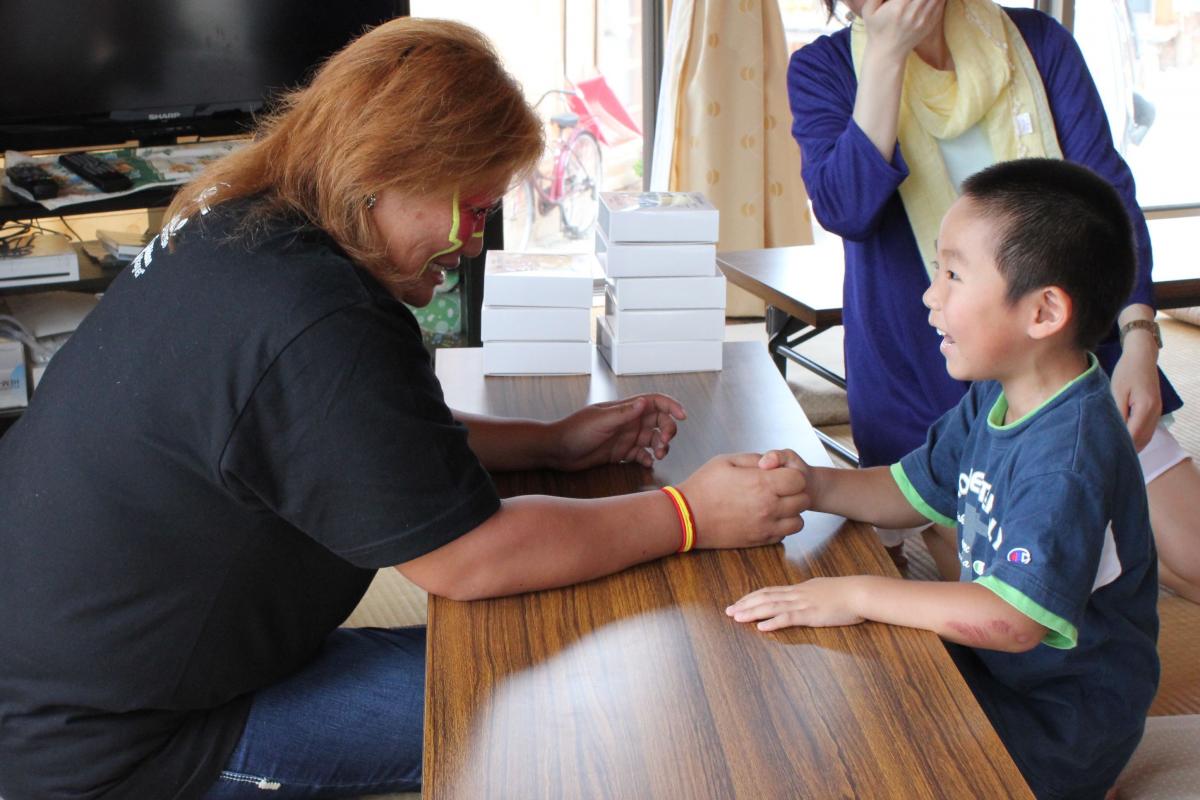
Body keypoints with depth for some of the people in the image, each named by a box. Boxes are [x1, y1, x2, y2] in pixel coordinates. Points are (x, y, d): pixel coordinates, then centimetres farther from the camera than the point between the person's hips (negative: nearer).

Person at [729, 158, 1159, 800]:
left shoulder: (1069, 450, -30)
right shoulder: (991, 401, 0)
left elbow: (1014, 619, -35)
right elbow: (911, 493, 10)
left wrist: (860, 595, -32)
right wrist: (816, 485, -8)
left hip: (1057, 722, -8)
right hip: (994, 671, 8)